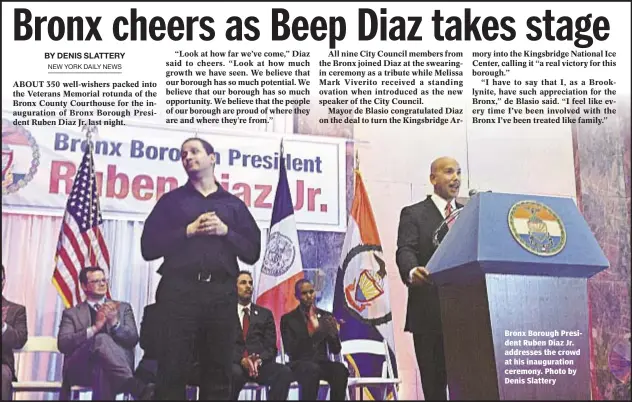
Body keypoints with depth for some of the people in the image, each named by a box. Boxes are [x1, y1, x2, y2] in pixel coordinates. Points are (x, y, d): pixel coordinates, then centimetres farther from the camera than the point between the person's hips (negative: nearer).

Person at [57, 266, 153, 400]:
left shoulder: (123, 308, 23)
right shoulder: (71, 313, 19)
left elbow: (133, 339, 9)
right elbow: (63, 344, 1)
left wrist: (115, 323, -11)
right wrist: (94, 328, -13)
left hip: (113, 368, 1)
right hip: (80, 369, -1)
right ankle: (135, 387, -47)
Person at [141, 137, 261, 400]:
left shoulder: (234, 205, 16)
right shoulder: (171, 200, 13)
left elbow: (252, 252, 10)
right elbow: (149, 247, 3)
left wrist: (225, 231, -5)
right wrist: (188, 231, -7)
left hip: (221, 293, 2)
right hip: (179, 290, -1)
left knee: (219, 373, 4)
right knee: (172, 371, -4)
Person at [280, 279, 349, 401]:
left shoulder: (326, 316, 11)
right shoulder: (288, 319, 2)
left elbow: (335, 349, 8)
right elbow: (290, 351, -9)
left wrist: (333, 333, -15)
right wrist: (311, 331, -21)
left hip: (322, 363, 3)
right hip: (300, 364, -3)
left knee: (340, 369, -30)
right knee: (312, 369, -38)